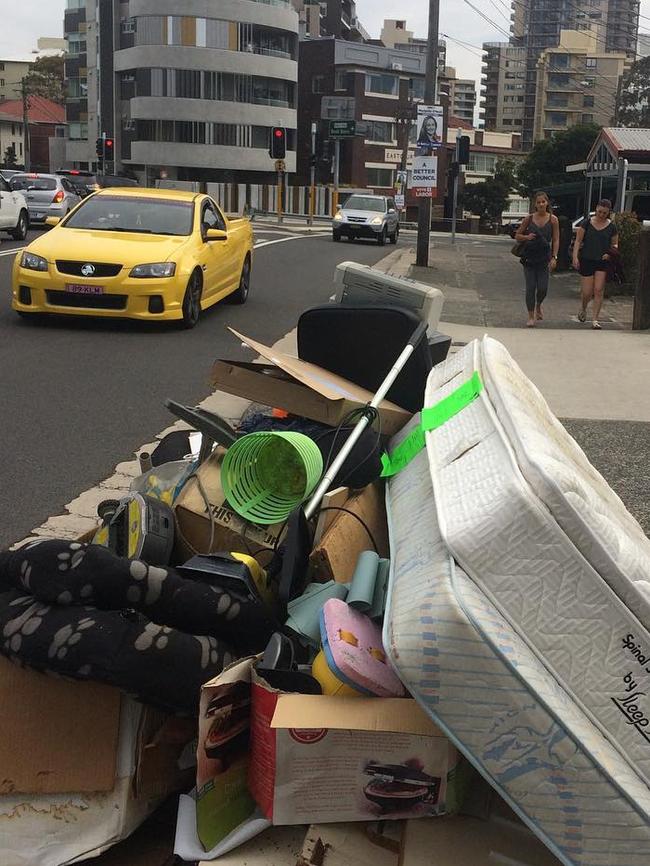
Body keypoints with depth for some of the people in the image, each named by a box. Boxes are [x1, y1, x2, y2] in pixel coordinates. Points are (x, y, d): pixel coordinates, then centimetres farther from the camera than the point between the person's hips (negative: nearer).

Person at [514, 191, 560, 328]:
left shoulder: (553, 219, 0)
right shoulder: (529, 218, 2)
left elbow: (556, 240, 0)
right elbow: (517, 236, 9)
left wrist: (554, 257, -10)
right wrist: (526, 237, -11)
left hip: (544, 258, 0)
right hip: (529, 257, 0)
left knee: (542, 288, -2)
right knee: (530, 288, -1)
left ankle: (538, 306, 31)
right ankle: (531, 317, 9)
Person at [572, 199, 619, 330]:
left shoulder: (612, 226, 4)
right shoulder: (587, 223, 1)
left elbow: (615, 244, 12)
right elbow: (578, 241, 2)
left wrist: (611, 252, -10)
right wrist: (575, 257, -10)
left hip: (602, 262, 1)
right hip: (586, 260, -1)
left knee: (598, 290, -8)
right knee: (587, 292, -1)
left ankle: (594, 319, -2)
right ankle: (583, 309, 32)